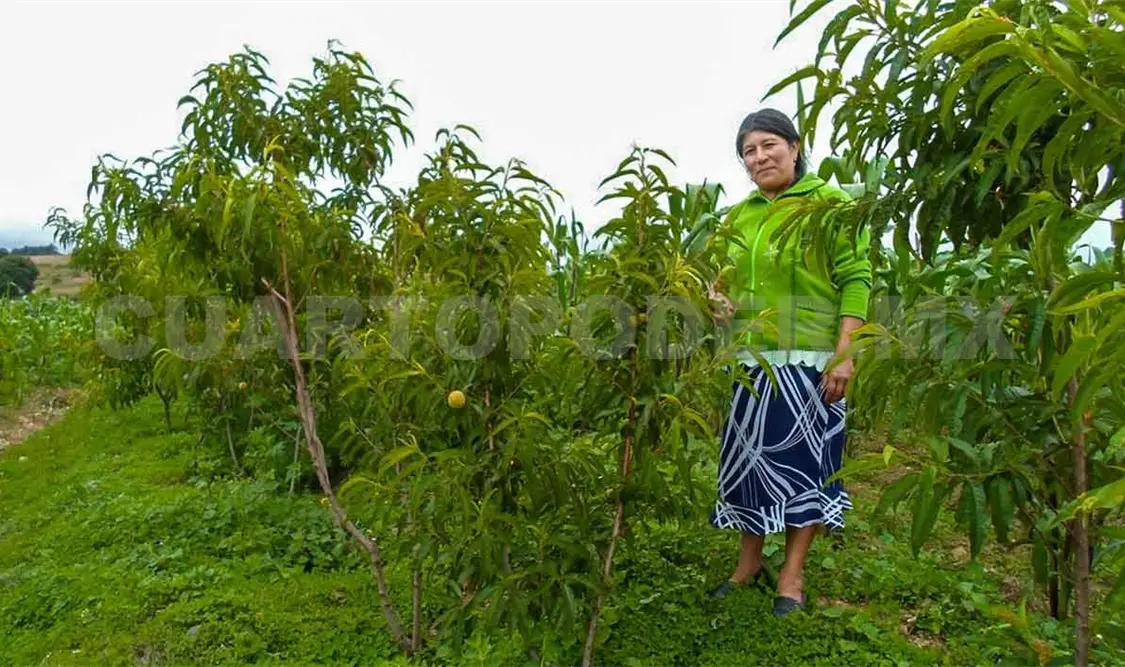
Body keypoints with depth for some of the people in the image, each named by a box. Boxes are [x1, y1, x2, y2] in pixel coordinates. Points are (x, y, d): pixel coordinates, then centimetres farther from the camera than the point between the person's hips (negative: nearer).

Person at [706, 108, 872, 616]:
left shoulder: (830, 203, -2)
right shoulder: (739, 216, 14)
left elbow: (855, 281, -8)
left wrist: (844, 354, -17)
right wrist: (719, 299, 1)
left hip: (810, 360, -5)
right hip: (751, 362, 5)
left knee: (805, 460, 3)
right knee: (749, 458, 10)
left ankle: (791, 575, 16)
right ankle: (749, 564, 25)